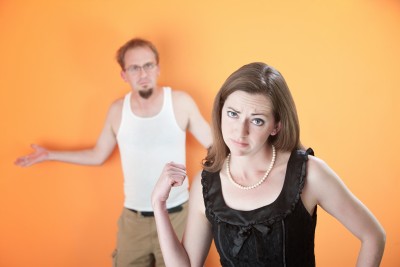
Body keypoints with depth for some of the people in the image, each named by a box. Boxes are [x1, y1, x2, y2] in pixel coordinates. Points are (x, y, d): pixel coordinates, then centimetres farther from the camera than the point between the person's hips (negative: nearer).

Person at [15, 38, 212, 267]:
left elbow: (213, 145, -2)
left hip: (176, 215, -2)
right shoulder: (118, 110, -1)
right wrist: (49, 155, 13)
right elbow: (98, 155, 11)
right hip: (133, 218, 2)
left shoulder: (180, 102, -8)